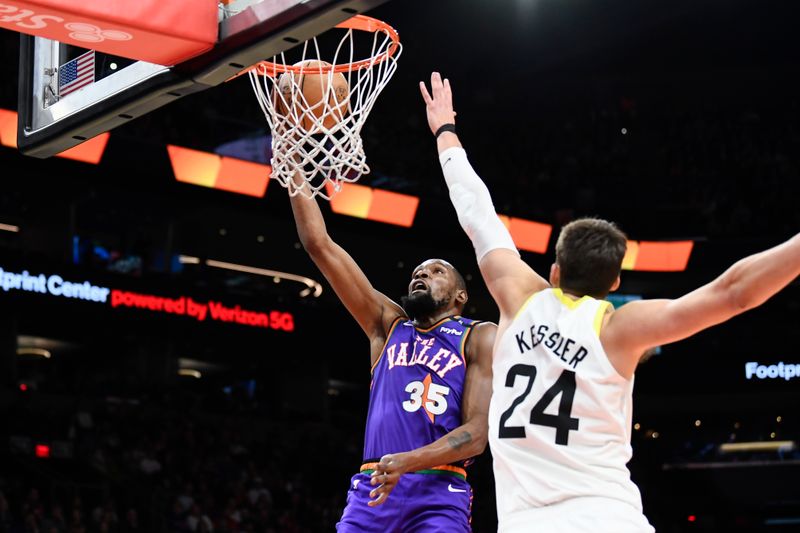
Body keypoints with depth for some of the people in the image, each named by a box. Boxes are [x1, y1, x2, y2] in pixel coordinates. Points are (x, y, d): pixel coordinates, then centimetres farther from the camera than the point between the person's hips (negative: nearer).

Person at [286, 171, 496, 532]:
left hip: (437, 493, -3)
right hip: (370, 489, 4)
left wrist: (408, 461, -19)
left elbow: (477, 434, -2)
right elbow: (319, 244, 18)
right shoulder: (388, 325, 21)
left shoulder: (479, 338, 10)